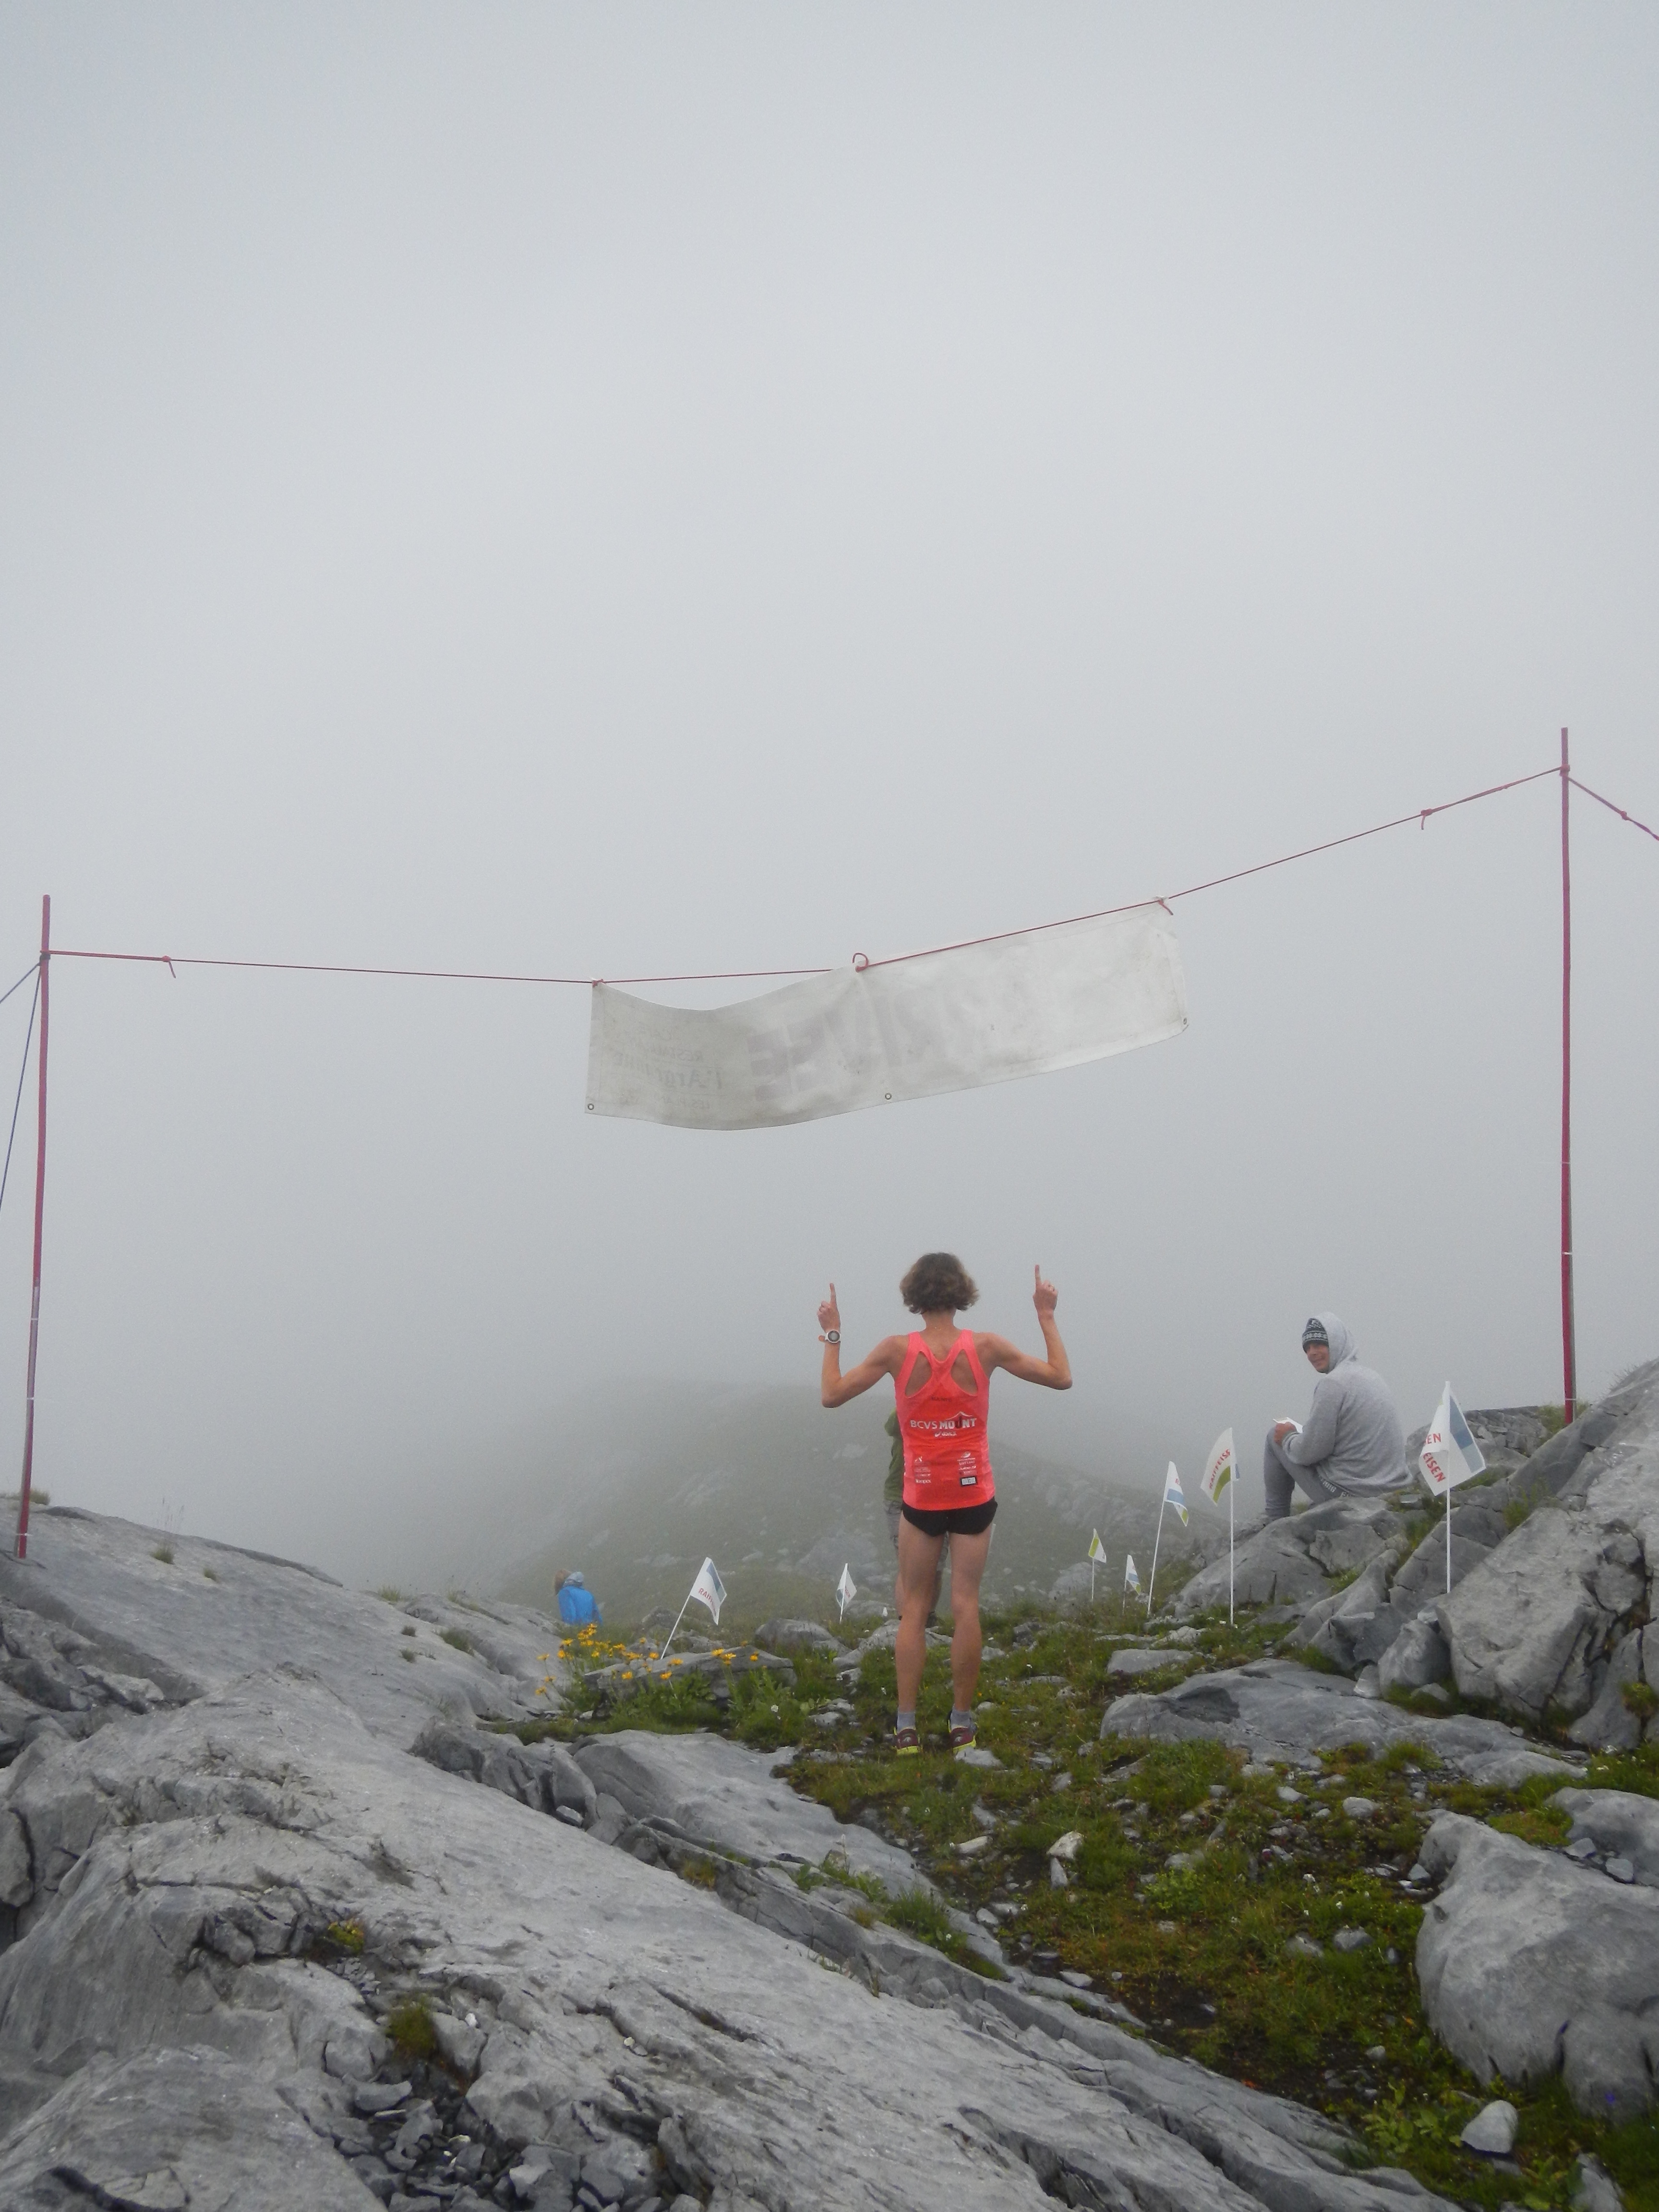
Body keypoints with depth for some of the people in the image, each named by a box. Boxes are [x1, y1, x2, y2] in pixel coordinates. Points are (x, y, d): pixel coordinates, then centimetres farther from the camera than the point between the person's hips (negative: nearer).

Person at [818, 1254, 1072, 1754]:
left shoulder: (897, 1351, -11)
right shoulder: (985, 1348, -10)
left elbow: (833, 1394, -4)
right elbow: (1061, 1377, -1)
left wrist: (831, 1335, 6)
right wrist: (1047, 1317, 8)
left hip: (921, 1498, 0)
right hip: (973, 1495, 0)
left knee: (913, 1610, 9)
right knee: (966, 1607, 6)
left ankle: (906, 1727, 7)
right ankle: (962, 1723, 10)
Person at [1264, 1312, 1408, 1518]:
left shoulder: (1333, 1383, -16)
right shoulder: (1372, 1376, 12)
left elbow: (1311, 1451, -16)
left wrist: (1288, 1437, 5)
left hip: (1351, 1492, -9)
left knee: (1276, 1435, 8)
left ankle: (1275, 1522, 18)